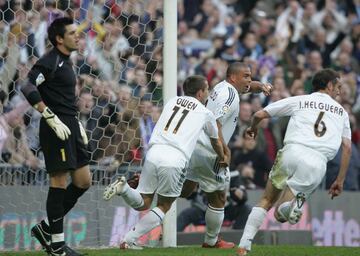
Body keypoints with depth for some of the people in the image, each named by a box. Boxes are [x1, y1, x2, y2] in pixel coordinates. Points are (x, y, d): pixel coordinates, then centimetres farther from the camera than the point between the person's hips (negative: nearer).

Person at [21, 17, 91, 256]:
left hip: (70, 127, 10)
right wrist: (52, 118, -23)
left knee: (83, 181, 9)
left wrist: (77, 123, 22)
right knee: (59, 181, -5)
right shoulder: (50, 61, -12)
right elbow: (27, 87, -23)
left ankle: (46, 228, 18)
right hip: (56, 127, -10)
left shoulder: (66, 61, 17)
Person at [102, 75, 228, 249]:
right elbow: (215, 141, 33)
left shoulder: (172, 102, 23)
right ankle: (129, 240, 0)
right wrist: (223, 158, 55)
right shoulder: (205, 113, 14)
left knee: (142, 203, 15)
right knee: (164, 206, 13)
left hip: (153, 153, 4)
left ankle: (123, 187, -16)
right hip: (176, 159, -4)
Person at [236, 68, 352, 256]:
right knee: (280, 215, 7)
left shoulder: (299, 101, 19)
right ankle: (292, 204, -30)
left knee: (266, 202, 17)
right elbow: (347, 148, 17)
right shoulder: (341, 112, 24)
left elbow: (260, 114, 19)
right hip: (318, 164, 0)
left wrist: (253, 128, 42)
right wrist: (340, 181, 22)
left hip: (292, 152, 0)